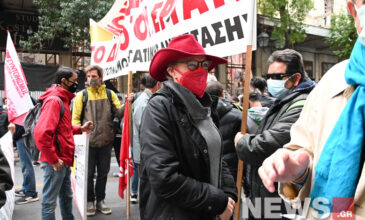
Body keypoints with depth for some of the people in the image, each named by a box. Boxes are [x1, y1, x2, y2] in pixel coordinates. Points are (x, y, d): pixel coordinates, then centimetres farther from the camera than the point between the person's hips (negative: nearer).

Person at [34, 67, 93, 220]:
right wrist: (53, 160, -21)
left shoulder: (62, 99, 14)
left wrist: (80, 129, 6)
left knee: (66, 196, 22)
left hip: (64, 160, 10)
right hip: (55, 162, -10)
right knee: (49, 201, 3)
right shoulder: (54, 100, -17)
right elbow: (41, 133, -26)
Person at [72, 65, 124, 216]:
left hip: (106, 141, 2)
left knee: (103, 173, 14)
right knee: (89, 173, 8)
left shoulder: (110, 94, 6)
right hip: (88, 142, -2)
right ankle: (90, 201, 25)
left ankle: (100, 200, 29)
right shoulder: (82, 95, 0)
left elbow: (118, 113, 0)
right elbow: (75, 118, -1)